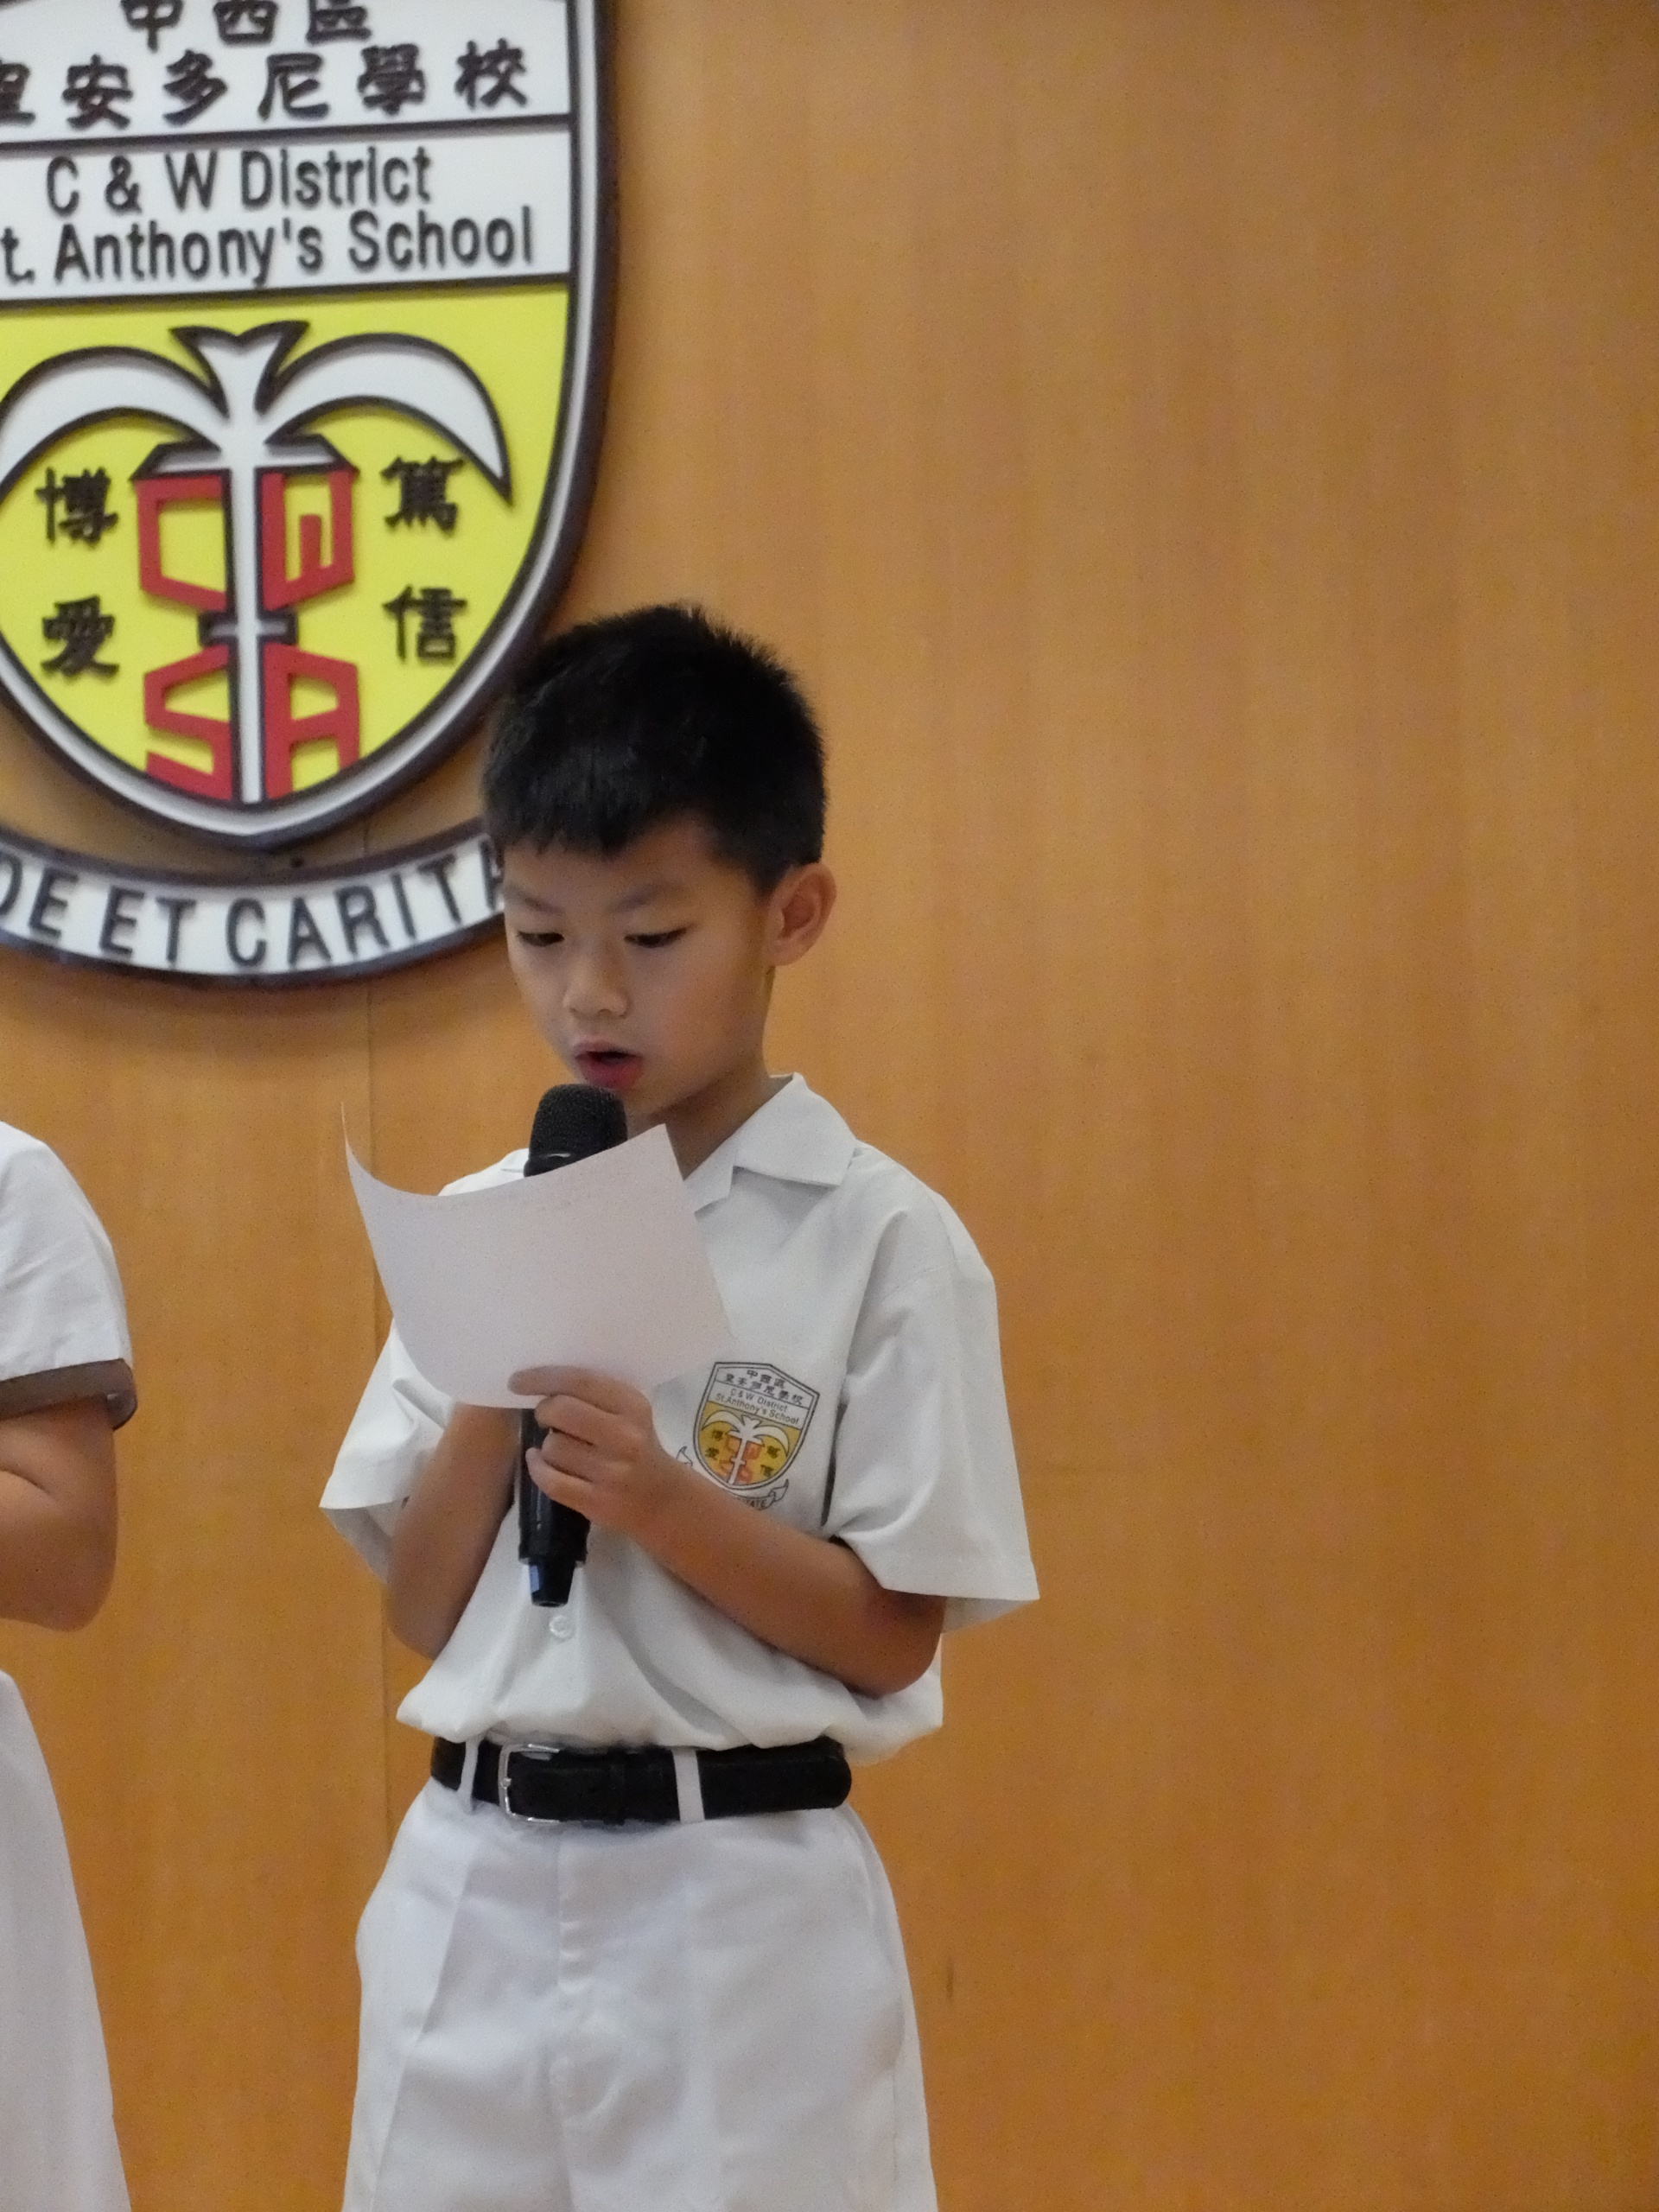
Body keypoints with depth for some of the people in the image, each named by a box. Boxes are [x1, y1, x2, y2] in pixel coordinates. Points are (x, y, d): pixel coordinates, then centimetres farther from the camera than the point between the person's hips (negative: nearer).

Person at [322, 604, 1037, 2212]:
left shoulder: (880, 1242, -6)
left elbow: (893, 1636, -7)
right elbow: (422, 1607, 7)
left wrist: (667, 1500, -19)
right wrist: (495, 1384, -8)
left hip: (738, 1915, -4)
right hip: (472, 1898, 4)